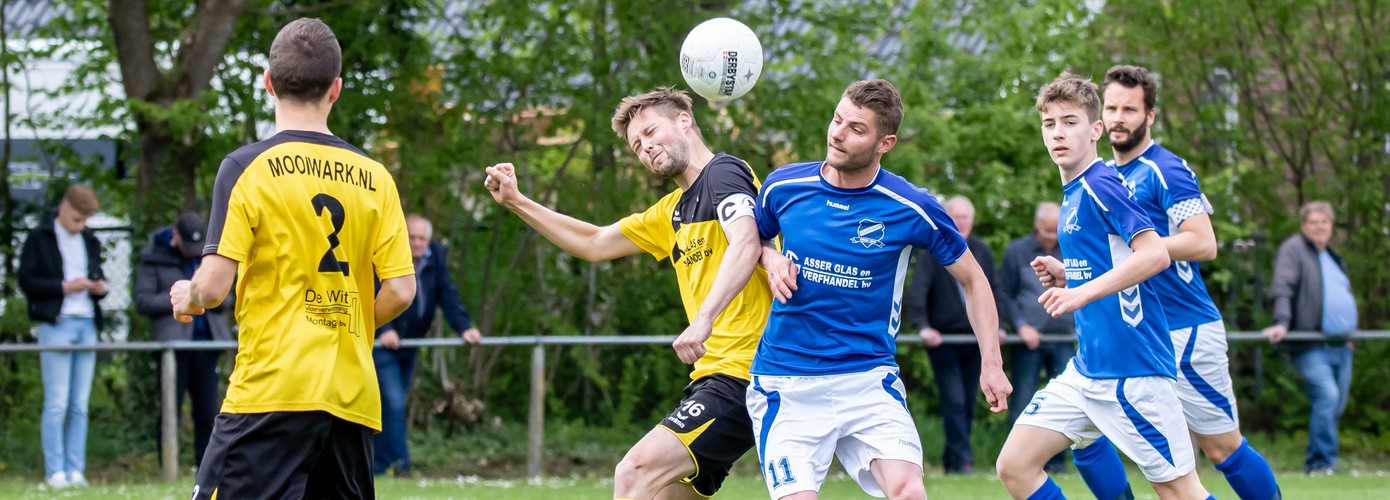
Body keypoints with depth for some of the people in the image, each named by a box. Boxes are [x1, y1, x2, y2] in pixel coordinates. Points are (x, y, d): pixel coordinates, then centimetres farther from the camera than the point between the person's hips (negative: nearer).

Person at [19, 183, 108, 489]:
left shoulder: (90, 241, 18)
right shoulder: (40, 239, 2)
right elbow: (27, 282, -4)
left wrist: (100, 287, 3)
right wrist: (64, 287, -14)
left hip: (87, 326, 5)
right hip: (56, 325, -5)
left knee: (80, 405, 4)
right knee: (57, 403, -7)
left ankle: (76, 470, 6)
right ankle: (55, 472, -4)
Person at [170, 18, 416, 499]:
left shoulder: (247, 168, -4)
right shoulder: (374, 176, 7)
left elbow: (214, 286, -9)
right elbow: (400, 291, 4)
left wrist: (186, 297, 13)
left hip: (270, 389, -5)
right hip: (354, 399, 5)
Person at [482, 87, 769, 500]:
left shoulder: (724, 172, -6)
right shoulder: (673, 211, 22)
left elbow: (745, 245, -25)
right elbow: (595, 244, 33)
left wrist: (703, 320, -37)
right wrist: (516, 202, 27)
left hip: (740, 373, -9)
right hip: (715, 377, 9)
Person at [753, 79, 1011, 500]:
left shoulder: (912, 208, -6)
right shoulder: (783, 187, -1)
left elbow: (972, 279, 7)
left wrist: (991, 363, 1)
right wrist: (771, 258, -3)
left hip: (869, 381, -1)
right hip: (785, 385, 1)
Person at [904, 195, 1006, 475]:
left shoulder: (981, 251, 10)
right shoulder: (932, 251, -4)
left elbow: (992, 292, 15)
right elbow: (917, 291, -12)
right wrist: (922, 326, -24)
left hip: (975, 338, 5)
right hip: (943, 338, -5)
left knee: (968, 403, 7)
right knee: (954, 401, -11)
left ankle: (952, 460, 15)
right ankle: (962, 459, -12)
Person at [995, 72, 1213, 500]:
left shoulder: (1101, 185, -12)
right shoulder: (1072, 195, 15)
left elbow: (1154, 255, -25)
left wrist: (1081, 292, -27)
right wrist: (1064, 276, 8)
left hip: (1132, 370, -9)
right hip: (1088, 367, 9)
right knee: (1014, 465, 2)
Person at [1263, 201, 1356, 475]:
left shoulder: (1332, 257, 22)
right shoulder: (1293, 249, -3)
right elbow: (1282, 288, -14)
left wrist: (1348, 334, 33)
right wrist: (1282, 323, -27)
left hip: (1340, 346, 8)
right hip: (1311, 347, -8)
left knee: (1337, 404, 7)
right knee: (1326, 395, -21)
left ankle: (1317, 462, 17)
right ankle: (1322, 461, -16)